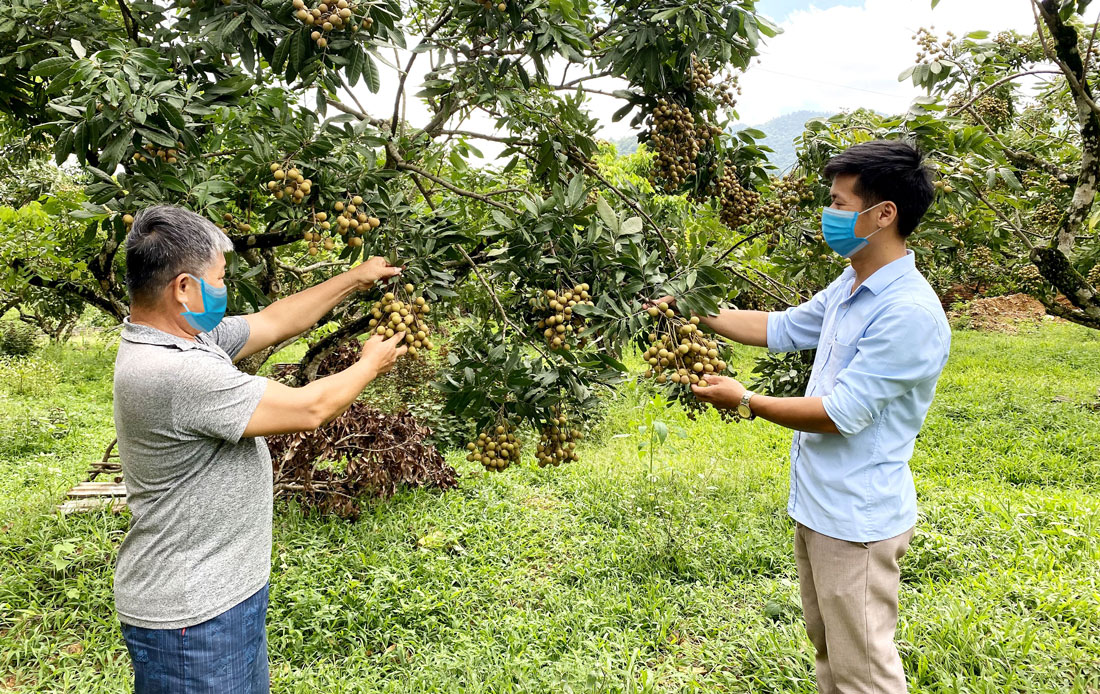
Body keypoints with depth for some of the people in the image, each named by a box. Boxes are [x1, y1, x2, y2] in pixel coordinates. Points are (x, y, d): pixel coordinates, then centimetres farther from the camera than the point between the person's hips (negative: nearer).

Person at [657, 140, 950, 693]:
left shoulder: (910, 313, -24)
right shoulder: (849, 287, 7)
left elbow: (842, 413, -24)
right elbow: (782, 329, 19)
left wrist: (748, 402, -14)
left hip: (857, 518, -9)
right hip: (818, 504, 9)